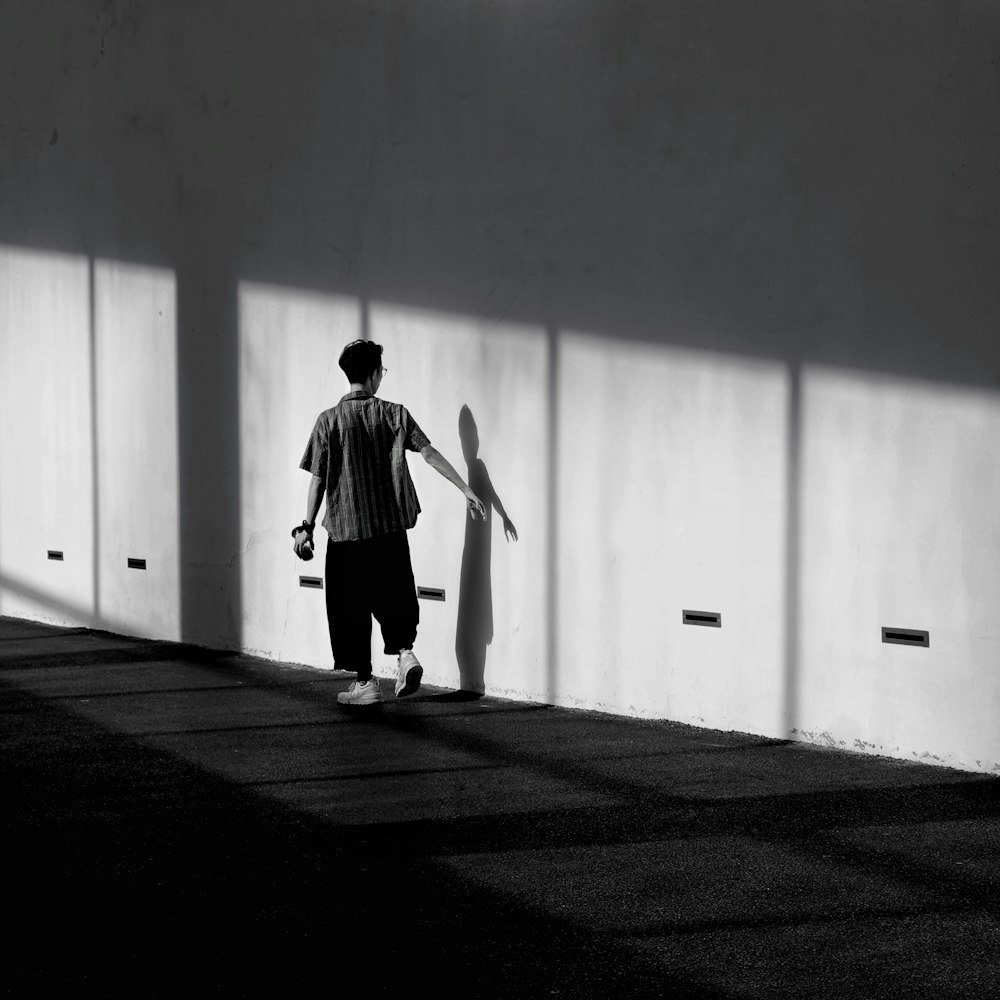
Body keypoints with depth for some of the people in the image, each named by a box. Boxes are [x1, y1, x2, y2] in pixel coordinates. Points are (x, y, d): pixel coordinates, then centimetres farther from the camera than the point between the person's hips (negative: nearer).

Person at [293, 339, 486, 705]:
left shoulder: (329, 420, -5)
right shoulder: (395, 414, 0)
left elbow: (318, 479, -6)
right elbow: (430, 453, -4)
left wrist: (306, 527, -1)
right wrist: (466, 490, -1)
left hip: (346, 528, -2)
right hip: (391, 526, 2)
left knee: (350, 606, 7)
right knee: (392, 594, 19)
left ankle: (365, 681, 9)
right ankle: (405, 651, -2)